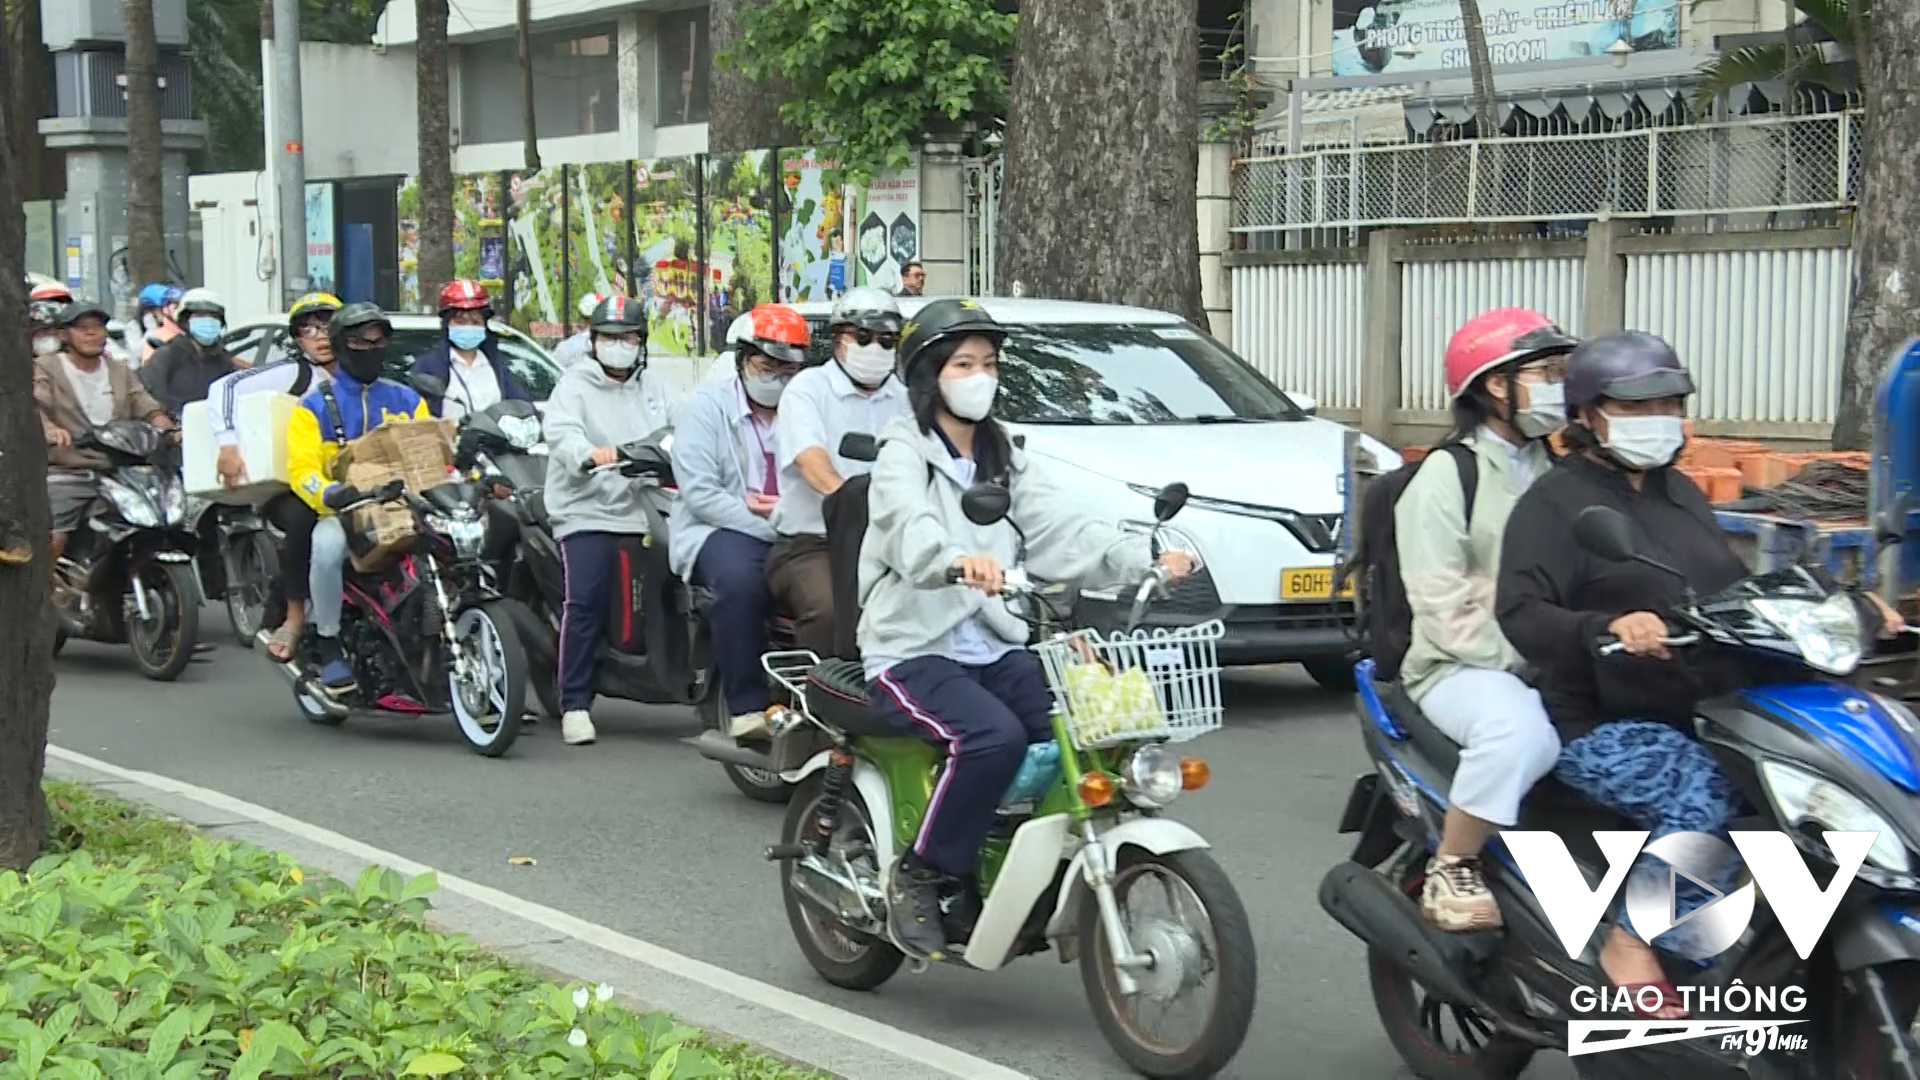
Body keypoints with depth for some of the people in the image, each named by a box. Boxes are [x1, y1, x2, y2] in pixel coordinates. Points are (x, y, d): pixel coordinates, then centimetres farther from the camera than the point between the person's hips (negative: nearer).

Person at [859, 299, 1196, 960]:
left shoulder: (1004, 462, 18)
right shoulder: (903, 453, -3)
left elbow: (1062, 532, 3)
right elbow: (910, 530, -25)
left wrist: (1144, 558, -15)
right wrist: (958, 559, -49)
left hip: (994, 649, 6)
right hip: (911, 652, -6)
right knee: (994, 737, -32)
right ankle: (919, 879, -15)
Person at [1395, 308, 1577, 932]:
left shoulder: (1559, 473, 18)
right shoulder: (1446, 477, -3)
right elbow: (1443, 610, -11)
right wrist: (1520, 659, -19)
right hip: (1464, 668, -6)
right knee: (1517, 727, -37)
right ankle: (1449, 872, -20)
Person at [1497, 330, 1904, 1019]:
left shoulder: (1678, 493, 19)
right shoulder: (1554, 503, -5)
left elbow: (1735, 590, 27)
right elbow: (1521, 613, -18)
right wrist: (1607, 628, -37)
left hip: (1700, 713, 7)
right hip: (1603, 726, -7)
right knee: (1705, 796, -33)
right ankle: (1632, 942, -17)